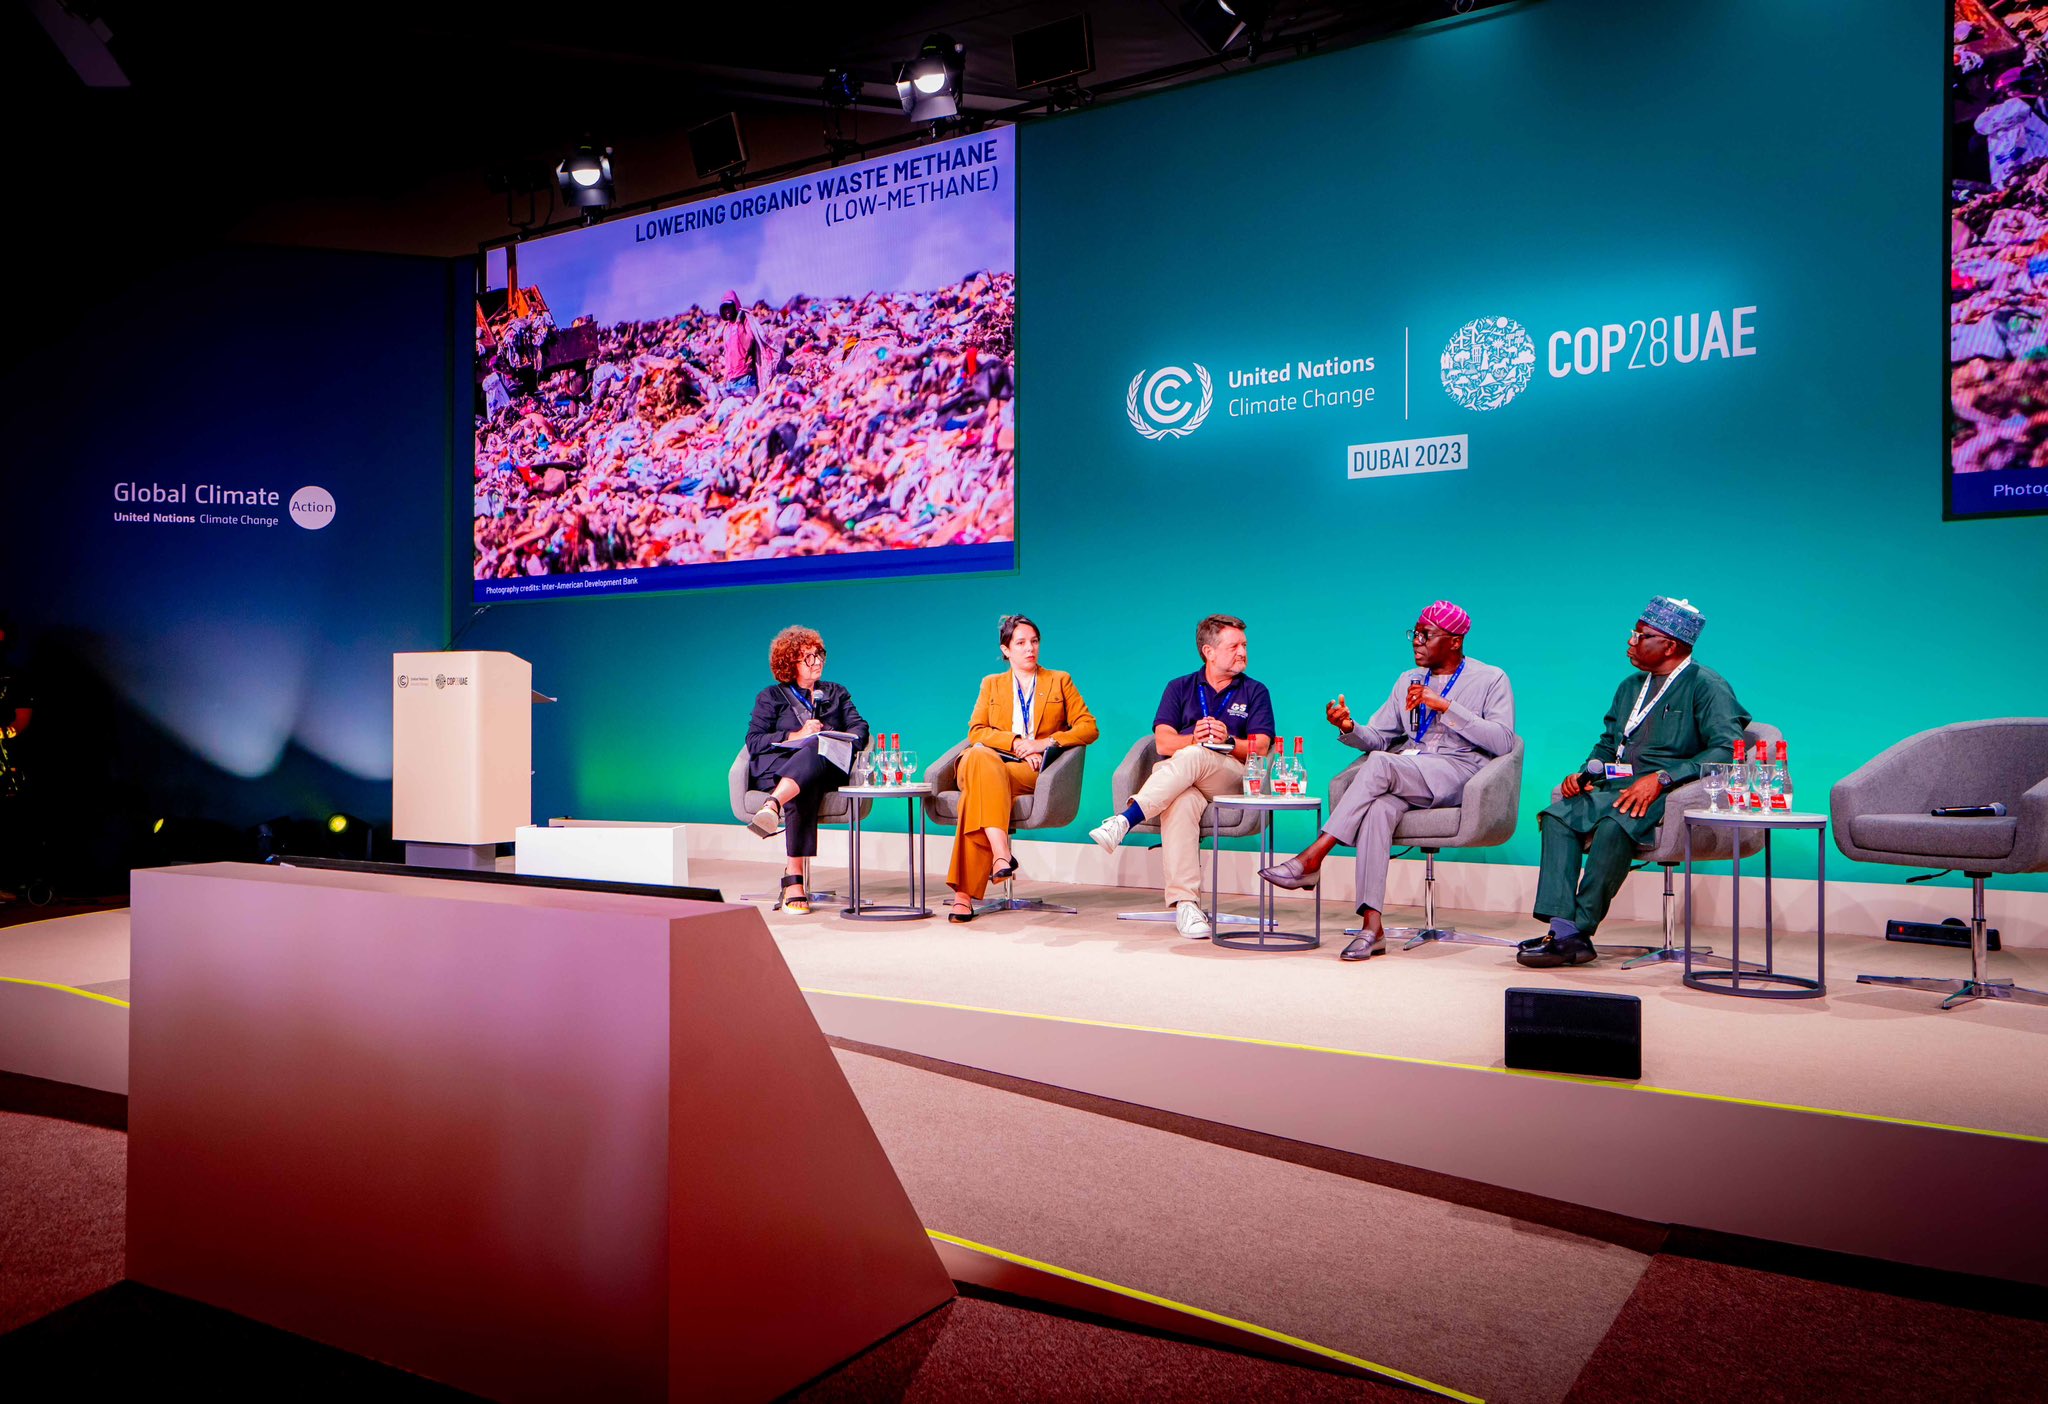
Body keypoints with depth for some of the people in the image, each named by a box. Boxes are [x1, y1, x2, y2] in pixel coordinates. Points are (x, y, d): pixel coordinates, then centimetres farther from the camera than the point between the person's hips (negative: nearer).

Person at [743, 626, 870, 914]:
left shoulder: (837, 694, 28)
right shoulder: (771, 697, 21)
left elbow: (860, 729, 14)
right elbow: (753, 742, 6)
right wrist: (796, 735, -8)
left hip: (825, 768, 2)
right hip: (775, 769, -1)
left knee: (817, 752, -38)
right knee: (805, 788, -40)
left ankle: (773, 805, -62)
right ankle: (794, 879, -52)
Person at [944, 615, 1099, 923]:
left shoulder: (1059, 681, 20)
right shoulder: (991, 684, 23)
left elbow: (1089, 727, 10)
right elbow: (975, 731, 8)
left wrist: (1047, 742, -6)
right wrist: (1017, 742, -8)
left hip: (1033, 771, -2)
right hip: (990, 761, 2)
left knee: (979, 787, -35)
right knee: (979, 756, -38)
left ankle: (965, 891, -42)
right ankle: (1001, 852, -50)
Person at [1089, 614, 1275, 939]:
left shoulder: (1255, 692, 17)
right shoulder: (1180, 688, 19)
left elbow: (1260, 748, 4)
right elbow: (1163, 742, 4)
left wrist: (1228, 741, -16)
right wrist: (1195, 737, -16)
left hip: (1232, 782, 0)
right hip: (1175, 781, 1)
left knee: (1191, 757, -36)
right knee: (1180, 802, -38)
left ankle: (1125, 820, -44)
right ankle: (1185, 903, -44)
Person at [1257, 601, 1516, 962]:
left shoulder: (1490, 680, 7)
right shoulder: (1409, 680, 23)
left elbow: (1503, 742, -7)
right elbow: (1377, 737, 18)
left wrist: (1445, 706, -12)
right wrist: (1349, 729, -5)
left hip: (1458, 771, -4)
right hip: (1405, 776, 4)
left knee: (1380, 763, -33)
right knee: (1379, 808, -33)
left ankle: (1312, 858, -32)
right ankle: (1371, 925, -38)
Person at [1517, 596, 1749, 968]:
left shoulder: (1706, 686, -2)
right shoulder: (1631, 686, 24)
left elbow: (1728, 749, -16)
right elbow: (1607, 742, 29)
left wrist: (1661, 778, -24)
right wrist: (1586, 773, 6)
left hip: (1668, 797, -7)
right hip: (1619, 788, 7)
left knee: (1615, 823, -36)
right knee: (1557, 816, -19)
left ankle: (1580, 931, -27)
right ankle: (1562, 929, -28)